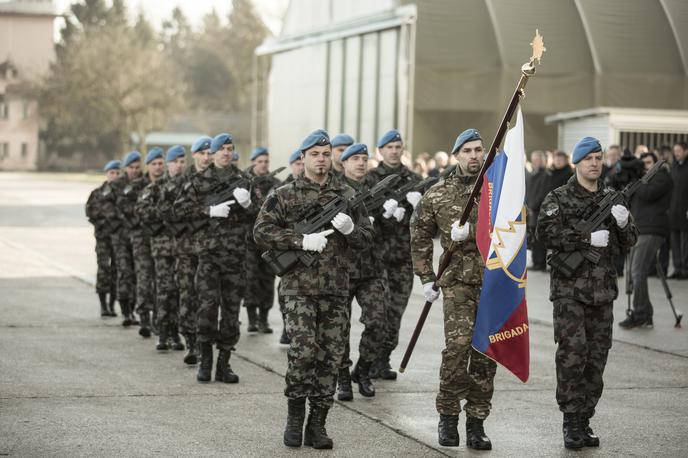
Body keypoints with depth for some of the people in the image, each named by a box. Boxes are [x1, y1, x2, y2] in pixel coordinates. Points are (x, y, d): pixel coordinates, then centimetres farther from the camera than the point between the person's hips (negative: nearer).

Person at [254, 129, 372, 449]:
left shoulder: (347, 196, 12)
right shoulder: (284, 195, 4)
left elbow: (366, 240, 13)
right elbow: (261, 232, -4)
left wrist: (350, 228, -10)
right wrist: (301, 240, -15)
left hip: (336, 289, 3)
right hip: (299, 287, -3)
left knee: (330, 357, 2)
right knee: (303, 351, -13)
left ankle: (317, 425, 11)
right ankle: (295, 415, 7)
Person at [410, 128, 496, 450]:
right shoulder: (438, 194, 7)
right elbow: (420, 236, 15)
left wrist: (470, 230, -19)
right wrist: (426, 278, 10)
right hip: (458, 280, -1)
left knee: (486, 352, 4)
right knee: (458, 344, -15)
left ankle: (476, 423, 13)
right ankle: (448, 417, 0)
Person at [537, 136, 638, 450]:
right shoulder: (558, 199, 1)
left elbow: (629, 242, 13)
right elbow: (546, 233, -14)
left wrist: (623, 224, -9)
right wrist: (587, 239, -18)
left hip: (603, 290, 5)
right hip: (569, 288, -5)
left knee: (597, 356, 6)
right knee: (572, 351, -14)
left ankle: (584, 420, 14)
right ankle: (571, 420, -9)